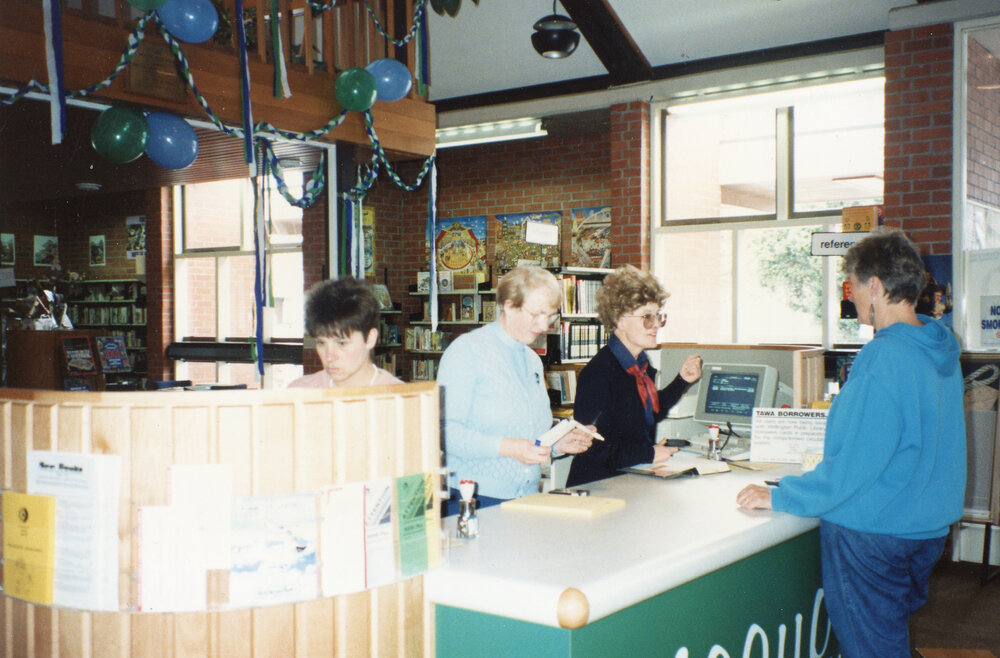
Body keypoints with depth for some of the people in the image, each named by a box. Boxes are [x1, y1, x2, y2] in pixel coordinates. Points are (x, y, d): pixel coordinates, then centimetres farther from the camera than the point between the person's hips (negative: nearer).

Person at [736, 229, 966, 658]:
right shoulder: (942, 347, 4)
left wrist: (780, 497, -15)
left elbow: (856, 464, -25)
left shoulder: (884, 357, -25)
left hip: (873, 533, -9)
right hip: (928, 526, 9)